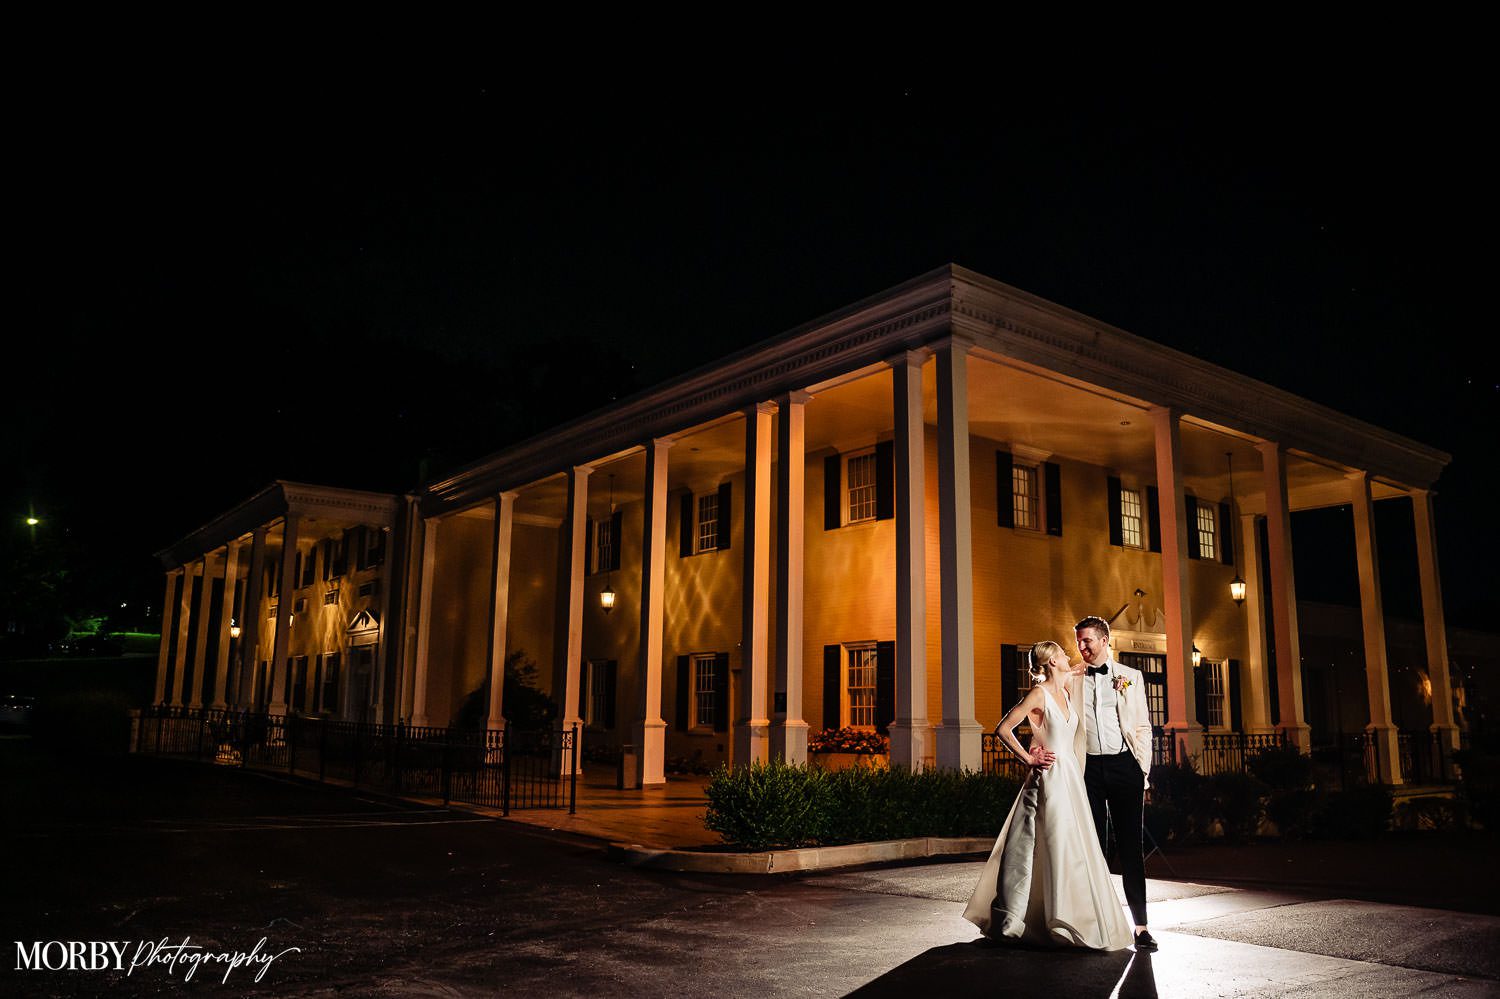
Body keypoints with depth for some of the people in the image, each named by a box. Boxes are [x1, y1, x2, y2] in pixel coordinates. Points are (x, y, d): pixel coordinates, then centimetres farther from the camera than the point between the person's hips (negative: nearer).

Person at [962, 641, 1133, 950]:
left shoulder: (1065, 694, 13)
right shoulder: (1039, 694, -11)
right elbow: (1004, 729, -13)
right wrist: (1029, 759, -10)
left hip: (1071, 777, 8)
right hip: (1048, 777, -8)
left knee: (1075, 848, 10)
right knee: (1055, 846, -6)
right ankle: (1061, 923, 3)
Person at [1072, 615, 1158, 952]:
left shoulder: (1130, 677, 8)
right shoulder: (1072, 680, 9)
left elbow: (1142, 726, 8)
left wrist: (1143, 771, 0)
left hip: (1124, 765, -1)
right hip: (1089, 768, 1)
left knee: (1130, 845, 0)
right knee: (1094, 846, 6)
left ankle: (1140, 924, 4)